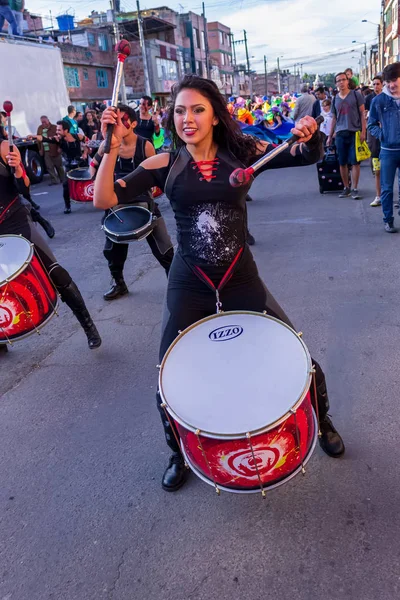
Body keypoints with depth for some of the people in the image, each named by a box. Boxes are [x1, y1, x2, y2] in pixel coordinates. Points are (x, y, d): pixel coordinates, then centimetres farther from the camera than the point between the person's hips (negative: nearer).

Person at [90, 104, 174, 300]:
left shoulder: (145, 146, -13)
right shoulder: (107, 144, -6)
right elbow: (94, 165, 11)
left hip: (143, 202, -3)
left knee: (163, 248, -2)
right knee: (113, 248, 14)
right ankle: (118, 283, 35)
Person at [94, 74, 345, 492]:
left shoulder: (242, 153, -2)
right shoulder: (165, 165, -4)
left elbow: (307, 156, 1)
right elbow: (104, 199, -11)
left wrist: (309, 133, -21)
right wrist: (112, 147, -22)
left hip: (240, 278, 1)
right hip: (188, 286, 0)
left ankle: (321, 420, 36)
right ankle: (179, 454, 32)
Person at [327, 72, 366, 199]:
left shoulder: (356, 95, 2)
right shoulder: (335, 99, 13)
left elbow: (362, 114, 1)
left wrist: (363, 131, -8)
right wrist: (330, 136, 14)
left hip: (354, 132, -3)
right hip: (340, 134, 3)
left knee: (355, 162, -4)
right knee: (342, 163, 4)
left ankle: (354, 189, 1)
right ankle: (346, 188, 15)